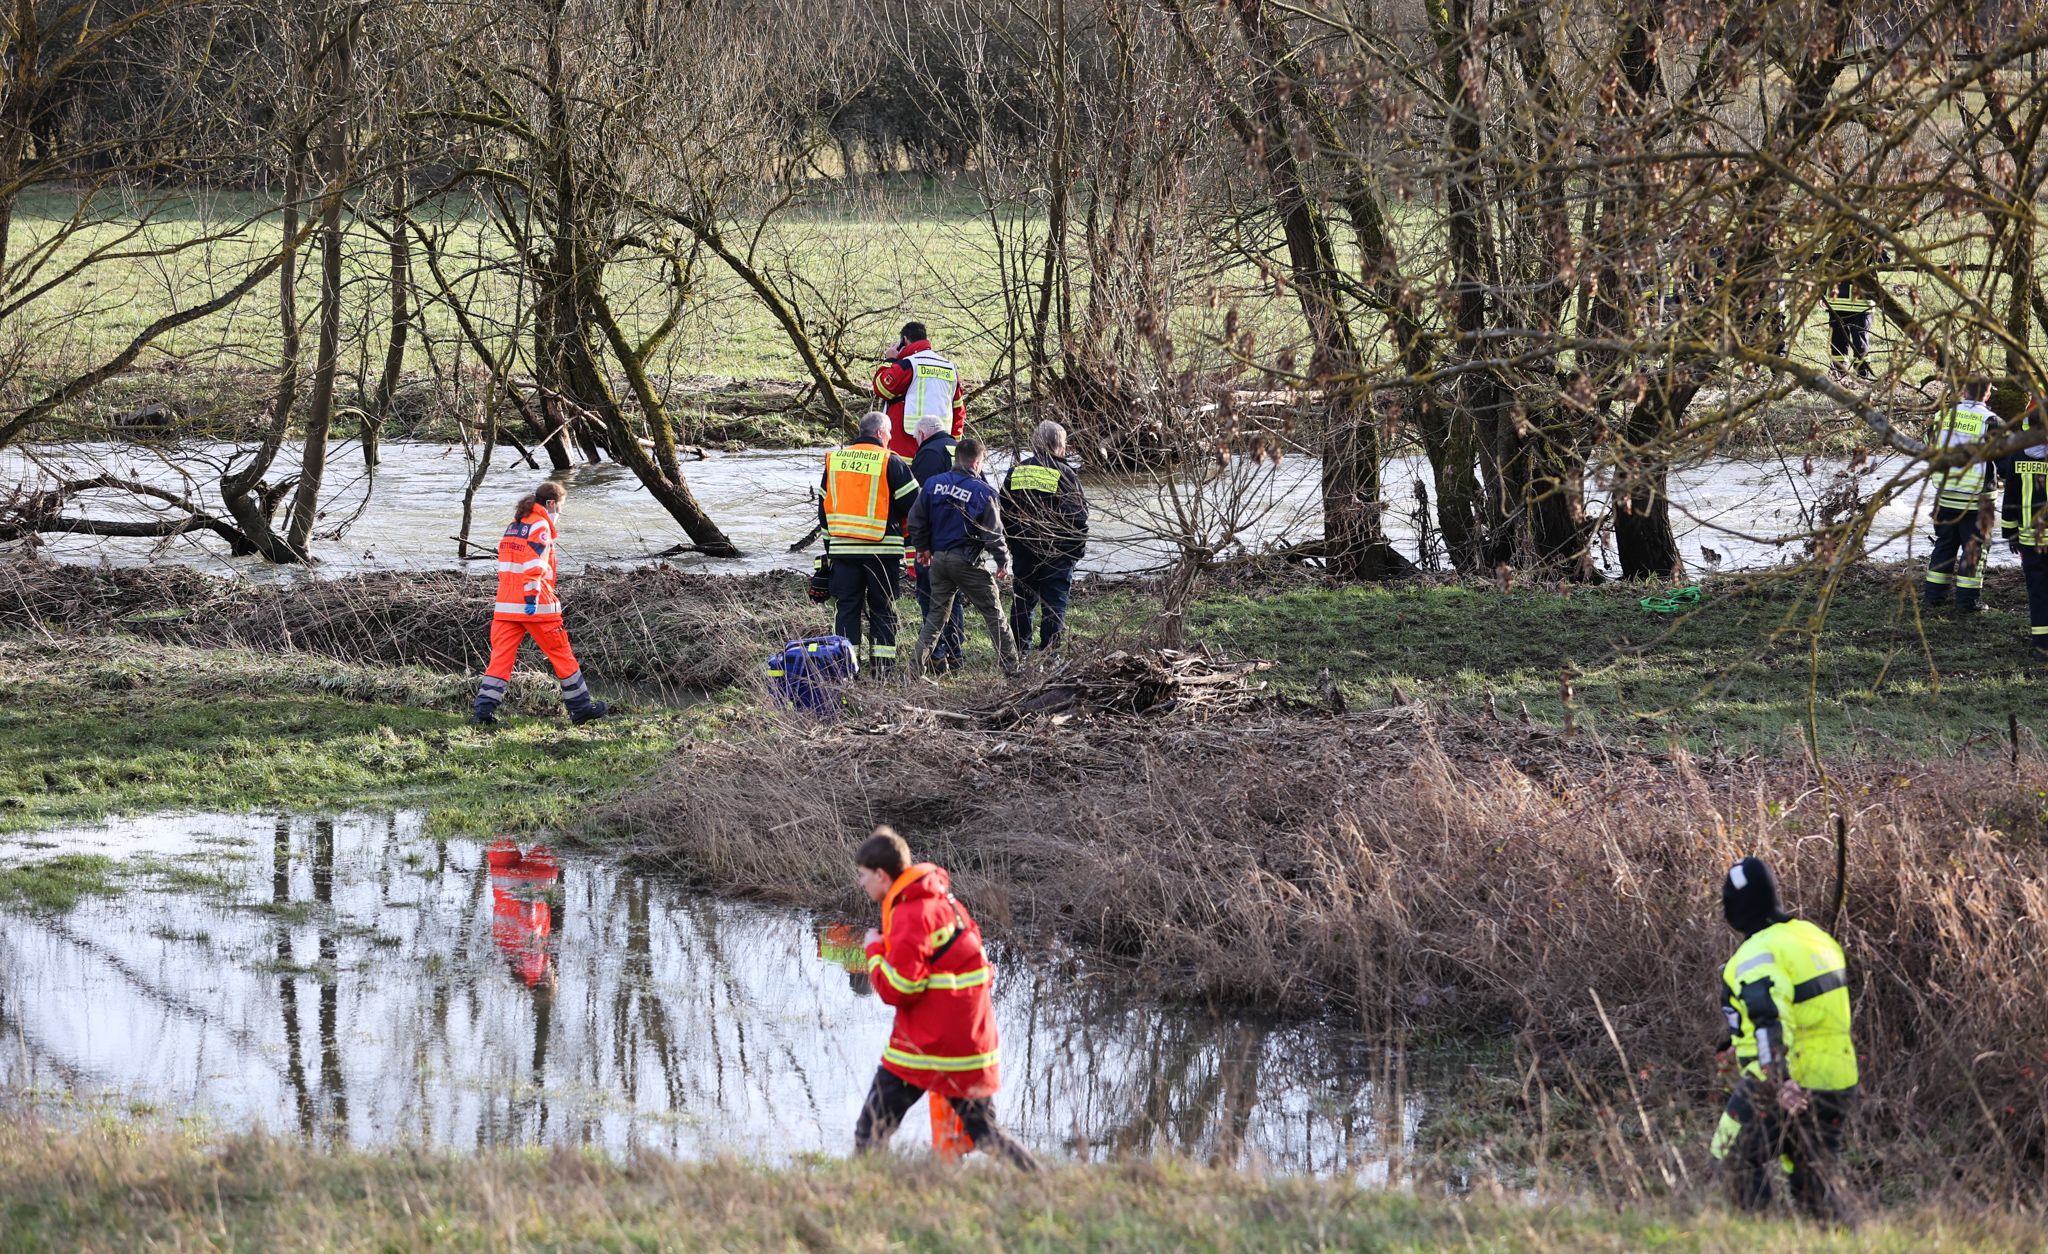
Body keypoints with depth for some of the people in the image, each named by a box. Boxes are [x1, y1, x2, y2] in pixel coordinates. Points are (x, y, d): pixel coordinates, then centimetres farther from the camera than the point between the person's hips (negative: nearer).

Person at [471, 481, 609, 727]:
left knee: (501, 657, 2)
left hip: (506, 605, 7)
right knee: (561, 655, 6)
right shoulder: (541, 526, -8)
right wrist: (532, 597, -21)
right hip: (536, 605, -7)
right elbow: (534, 565, -18)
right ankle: (581, 708, 15)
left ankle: (483, 709, -9)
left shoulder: (514, 525, 18)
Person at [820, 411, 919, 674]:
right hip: (883, 549, -3)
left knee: (848, 606, 7)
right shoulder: (891, 462, -6)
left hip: (842, 546, 3)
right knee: (882, 609, 5)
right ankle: (883, 666, 4)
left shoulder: (834, 460, 9)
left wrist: (829, 544, 23)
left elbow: (824, 507, 15)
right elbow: (913, 504, -6)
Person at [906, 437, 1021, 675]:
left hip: (939, 558, 5)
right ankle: (1011, 668, 6)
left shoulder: (933, 484, 2)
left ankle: (917, 663, 5)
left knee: (936, 613, 14)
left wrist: (922, 547, 23)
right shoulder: (982, 492, -12)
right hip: (967, 562, -5)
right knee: (994, 615, 5)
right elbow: (993, 533, -10)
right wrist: (1003, 562, 2)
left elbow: (916, 520, 9)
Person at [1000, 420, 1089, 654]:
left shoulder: (1016, 472, 5)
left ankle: (1018, 652, 15)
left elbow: (1003, 513, 10)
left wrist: (1011, 545, 18)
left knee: (1022, 601, 13)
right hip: (1057, 553, -4)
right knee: (1054, 603, 0)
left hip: (1022, 551, 4)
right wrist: (1080, 548, 1)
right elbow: (1078, 516, -9)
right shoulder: (1064, 474, -9)